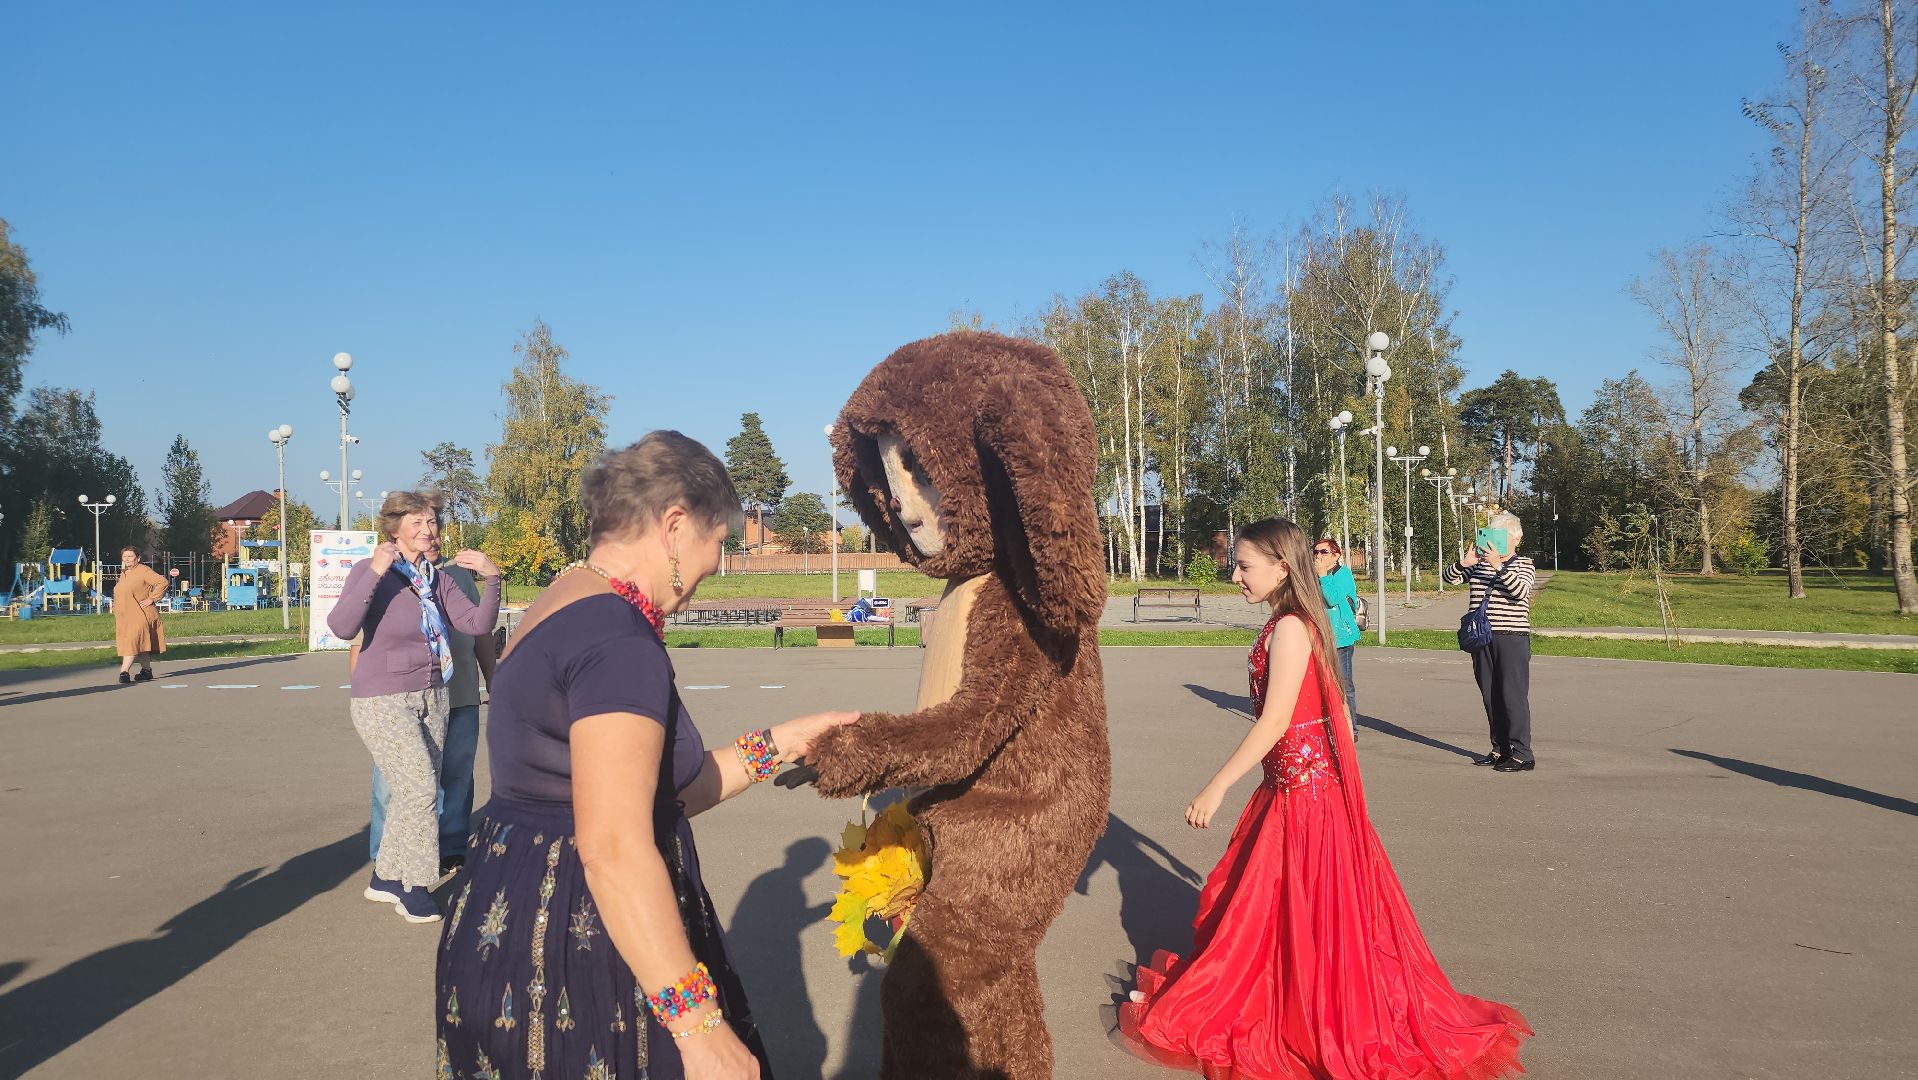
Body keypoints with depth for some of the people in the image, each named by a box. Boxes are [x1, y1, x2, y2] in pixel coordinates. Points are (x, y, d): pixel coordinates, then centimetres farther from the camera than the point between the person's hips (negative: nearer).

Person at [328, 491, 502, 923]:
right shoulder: (370, 570, -12)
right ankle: (415, 888, 0)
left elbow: (478, 625, -4)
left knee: (412, 793, 11)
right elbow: (341, 627, -28)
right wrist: (374, 573, -36)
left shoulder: (438, 580, 4)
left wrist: (492, 579, -18)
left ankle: (384, 878, 28)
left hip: (431, 698, 6)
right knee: (420, 788, -14)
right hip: (383, 701, -6)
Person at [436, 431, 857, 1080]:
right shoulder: (619, 637, -21)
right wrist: (700, 1025, -27)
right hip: (572, 966, -10)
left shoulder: (564, 606, 11)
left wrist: (778, 744, 14)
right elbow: (615, 848, -28)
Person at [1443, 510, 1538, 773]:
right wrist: (1463, 562, -12)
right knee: (1490, 695, 9)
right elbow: (1450, 578, 7)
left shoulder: (1524, 565, 2)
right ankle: (1500, 749, 19)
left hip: (1512, 638, -5)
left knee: (1513, 695, -8)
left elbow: (1520, 590, -17)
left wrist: (1498, 565, -28)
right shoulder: (1479, 563, 15)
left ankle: (1522, 754, -4)